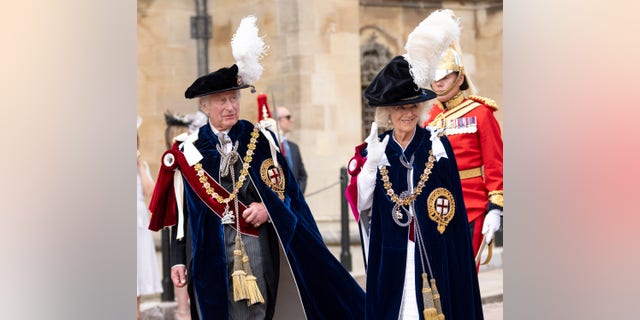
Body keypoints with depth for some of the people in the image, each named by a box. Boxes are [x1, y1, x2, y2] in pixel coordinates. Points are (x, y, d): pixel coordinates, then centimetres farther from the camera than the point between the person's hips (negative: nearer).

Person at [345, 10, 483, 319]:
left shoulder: (437, 145, 0)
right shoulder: (373, 150, 5)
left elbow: (452, 203, -1)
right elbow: (360, 204, -4)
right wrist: (371, 163, -17)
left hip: (432, 249, -1)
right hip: (390, 252, 2)